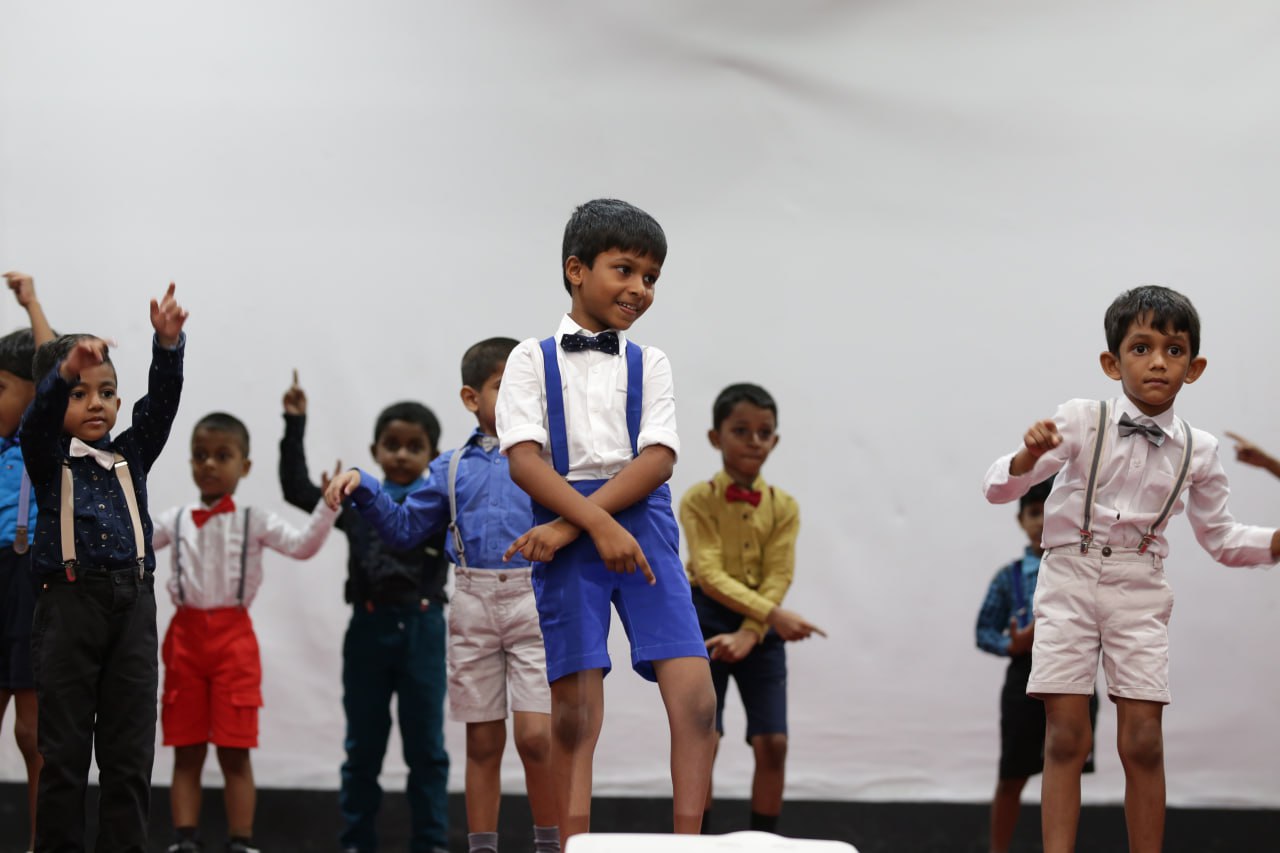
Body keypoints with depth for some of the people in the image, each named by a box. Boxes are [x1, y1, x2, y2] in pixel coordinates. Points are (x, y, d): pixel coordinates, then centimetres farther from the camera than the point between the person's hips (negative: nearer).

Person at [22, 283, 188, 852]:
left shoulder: (130, 457, 14)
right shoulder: (48, 458, 5)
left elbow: (160, 404, 1)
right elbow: (37, 420, -16)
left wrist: (167, 345, -17)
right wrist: (66, 371, -36)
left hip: (133, 605, 3)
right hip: (69, 602, -3)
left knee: (130, 751, 4)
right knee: (65, 748, 1)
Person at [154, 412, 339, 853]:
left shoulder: (255, 521, 2)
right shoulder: (174, 521, 9)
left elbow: (303, 545, -9)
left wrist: (328, 506, -21)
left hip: (233, 637, -2)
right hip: (185, 636, 2)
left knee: (234, 752, -1)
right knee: (186, 752, 5)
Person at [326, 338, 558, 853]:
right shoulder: (453, 469, 12)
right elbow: (404, 528, 16)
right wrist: (363, 488, 4)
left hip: (534, 601, -3)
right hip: (473, 605, 3)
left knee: (535, 735, -11)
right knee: (483, 742, 8)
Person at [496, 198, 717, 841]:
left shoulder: (649, 364, 12)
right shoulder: (532, 360, 6)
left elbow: (658, 457, -1)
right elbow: (524, 458, -6)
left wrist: (569, 524, -13)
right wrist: (599, 525, -19)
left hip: (642, 522, 2)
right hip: (567, 532, -2)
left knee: (694, 696, -11)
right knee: (574, 708, -4)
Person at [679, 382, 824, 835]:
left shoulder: (784, 507, 3)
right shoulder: (698, 500, -7)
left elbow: (778, 579, -6)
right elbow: (709, 573, -18)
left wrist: (749, 633, -21)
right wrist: (772, 614, -28)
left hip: (762, 629, 3)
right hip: (707, 622, -3)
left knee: (772, 744, -3)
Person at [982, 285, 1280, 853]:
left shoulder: (1197, 452, 2)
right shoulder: (1081, 422, -6)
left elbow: (1220, 539, 14)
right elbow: (999, 488, -7)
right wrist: (1029, 457, -29)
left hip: (1140, 592, 2)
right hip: (1070, 578, -2)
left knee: (1143, 743, -2)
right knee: (1066, 737, -4)